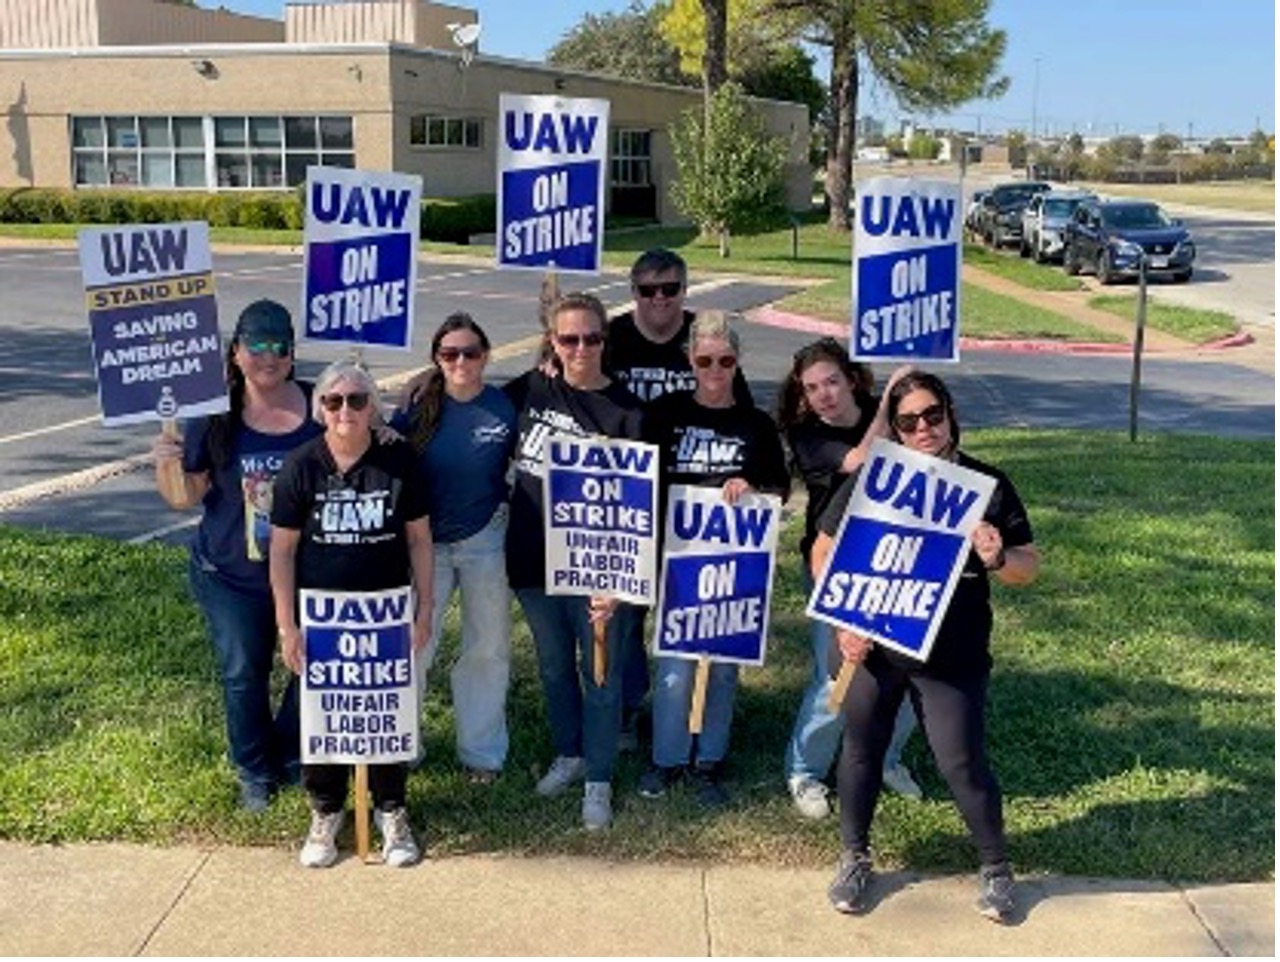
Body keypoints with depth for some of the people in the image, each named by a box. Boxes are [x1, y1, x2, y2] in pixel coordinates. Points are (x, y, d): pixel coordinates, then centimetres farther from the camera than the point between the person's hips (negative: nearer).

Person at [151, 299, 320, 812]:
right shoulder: (213, 414, -7)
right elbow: (187, 496, -3)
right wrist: (167, 464, -23)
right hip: (231, 576, 0)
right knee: (243, 675, 13)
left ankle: (290, 755, 36)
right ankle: (255, 771, 35)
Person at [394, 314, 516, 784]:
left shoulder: (505, 407, -6)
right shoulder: (419, 408, -6)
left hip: (485, 540, 0)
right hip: (426, 540, 0)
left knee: (488, 650, 12)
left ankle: (482, 752, 29)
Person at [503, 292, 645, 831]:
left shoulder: (625, 412, -11)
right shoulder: (532, 389, 1)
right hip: (534, 559, 4)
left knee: (600, 675, 9)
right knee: (553, 665, 21)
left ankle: (598, 780, 25)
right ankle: (569, 754, 42)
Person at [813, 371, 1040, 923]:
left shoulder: (986, 484, -4)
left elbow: (1029, 567, 1)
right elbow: (824, 551, 2)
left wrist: (999, 558, -22)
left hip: (952, 656, -1)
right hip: (871, 644, 1)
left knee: (963, 764, 4)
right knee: (861, 750, 14)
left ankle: (996, 867, 29)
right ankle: (855, 858, 35)